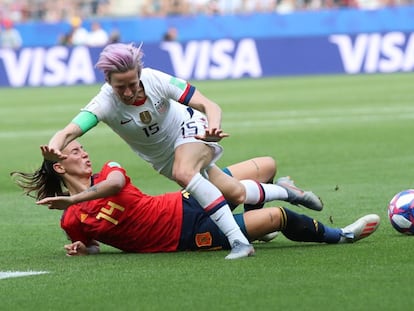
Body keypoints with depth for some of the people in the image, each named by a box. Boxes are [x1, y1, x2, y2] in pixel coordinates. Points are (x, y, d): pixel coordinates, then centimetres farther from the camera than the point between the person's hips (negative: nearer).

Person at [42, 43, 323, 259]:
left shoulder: (156, 80, -29)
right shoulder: (105, 104, -27)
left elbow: (209, 105, -26)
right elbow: (69, 132, -39)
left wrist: (213, 126, -49)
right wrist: (54, 149, -63)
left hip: (192, 131, -3)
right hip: (164, 159, 3)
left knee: (183, 172, -38)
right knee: (235, 195, 6)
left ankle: (239, 241, -38)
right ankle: (283, 190, 39)